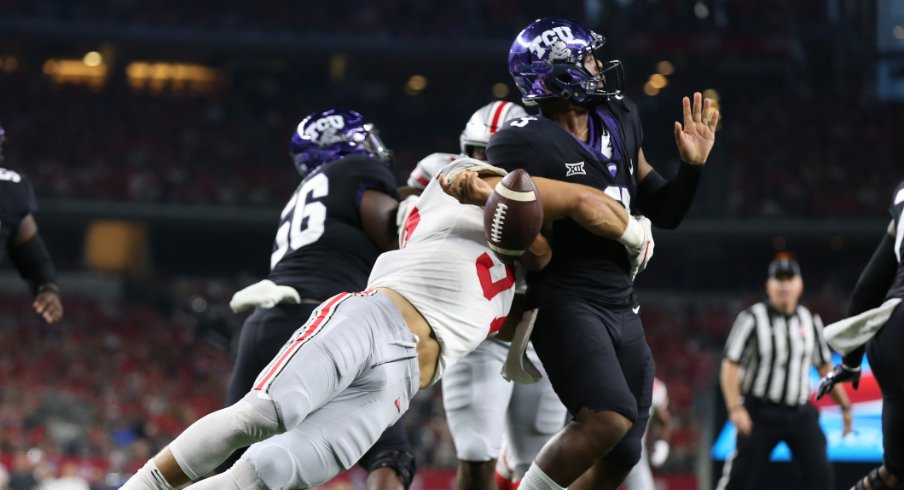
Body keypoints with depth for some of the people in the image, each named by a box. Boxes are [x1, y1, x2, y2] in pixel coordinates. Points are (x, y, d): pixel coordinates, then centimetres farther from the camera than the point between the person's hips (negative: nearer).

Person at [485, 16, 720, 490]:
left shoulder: (619, 122, 10)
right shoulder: (525, 144, -13)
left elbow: (663, 212, 16)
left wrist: (693, 164, 2)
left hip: (622, 308, 8)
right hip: (565, 303, -8)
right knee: (609, 417, -29)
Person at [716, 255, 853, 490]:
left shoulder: (810, 321, 6)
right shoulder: (752, 319, -9)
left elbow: (825, 368, 16)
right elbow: (730, 367, -12)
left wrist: (845, 406, 13)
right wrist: (735, 408, -22)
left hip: (800, 413, 4)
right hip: (760, 413, -4)